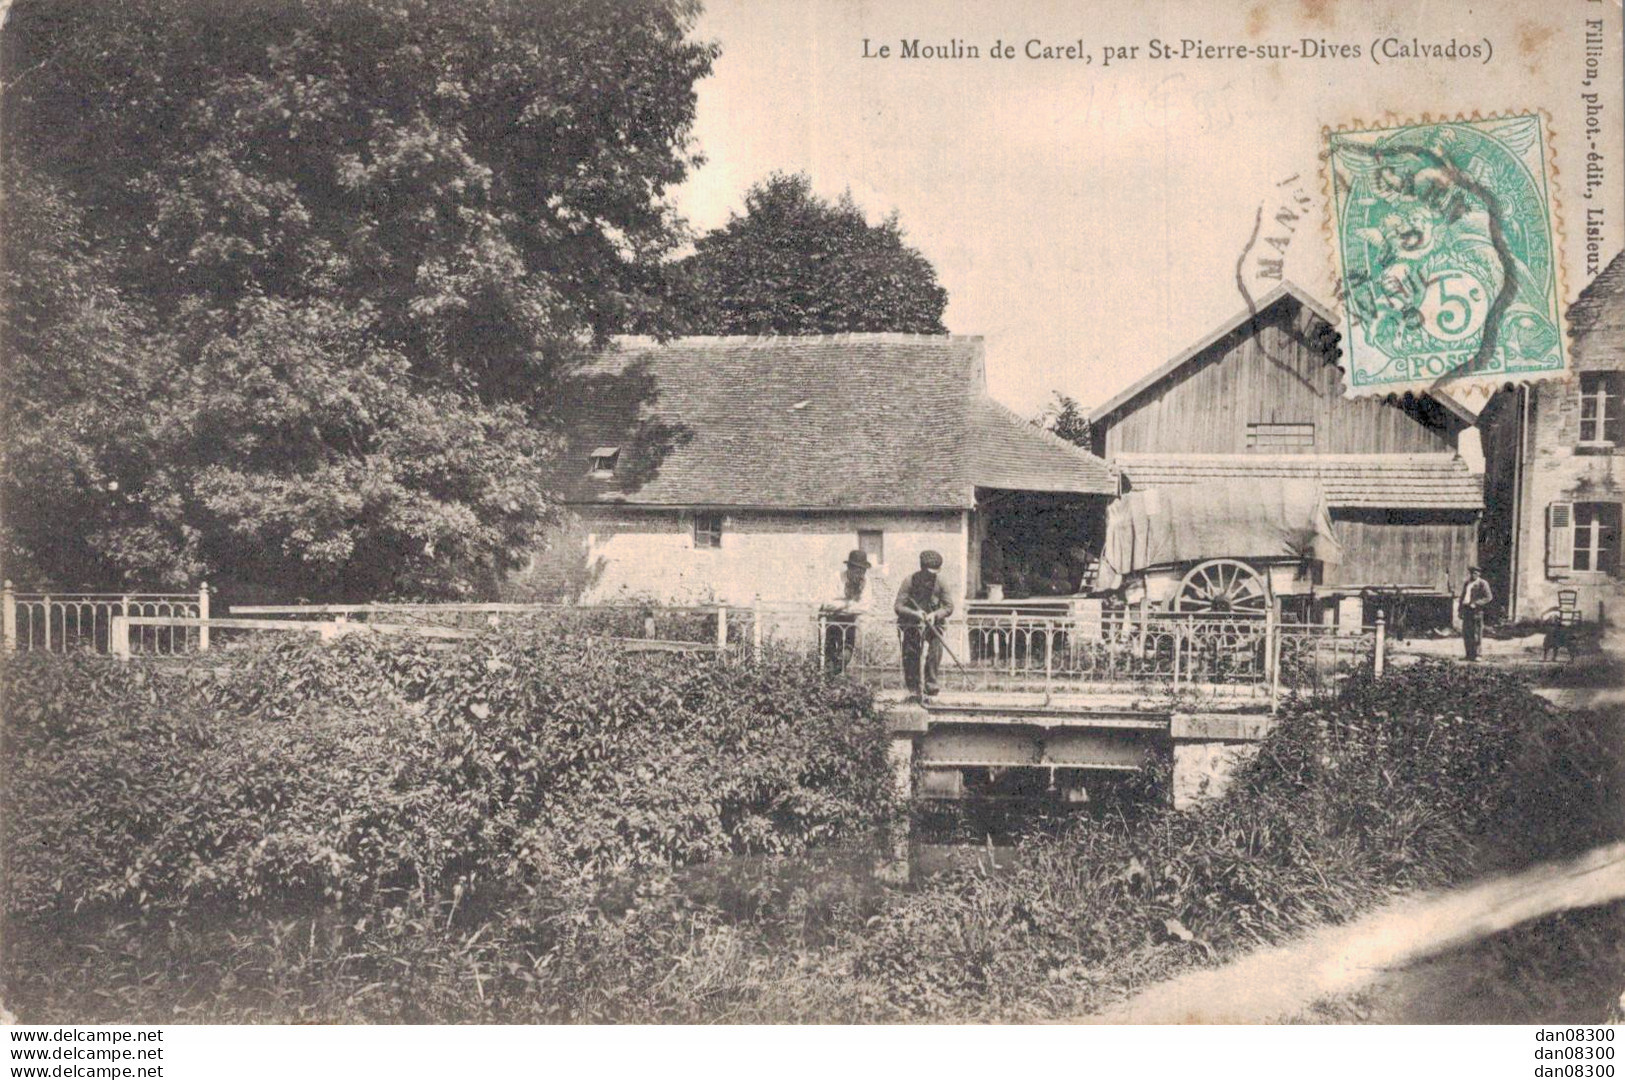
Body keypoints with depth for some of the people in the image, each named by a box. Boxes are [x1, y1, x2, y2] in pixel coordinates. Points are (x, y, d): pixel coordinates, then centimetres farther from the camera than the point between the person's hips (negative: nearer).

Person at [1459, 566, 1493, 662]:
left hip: (1476, 611, -7)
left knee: (1476, 633, -5)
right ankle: (1469, 655, 11)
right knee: (1466, 633, 5)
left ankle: (1476, 655, -1)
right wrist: (1460, 610, 12)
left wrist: (1476, 603, -16)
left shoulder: (1482, 584, -3)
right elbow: (1462, 597, 20)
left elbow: (1488, 597, -8)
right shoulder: (1467, 584, 18)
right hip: (1466, 610, 7)